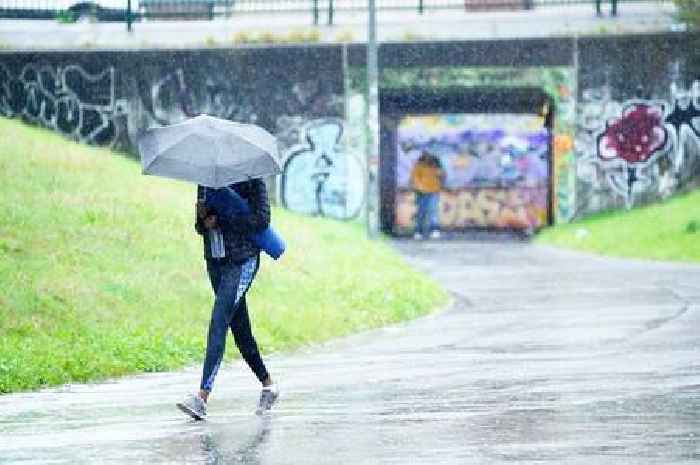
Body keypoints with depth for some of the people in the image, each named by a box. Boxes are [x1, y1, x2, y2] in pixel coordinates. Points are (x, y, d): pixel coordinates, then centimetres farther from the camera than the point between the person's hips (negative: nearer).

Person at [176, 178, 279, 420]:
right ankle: (268, 384, 29)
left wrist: (220, 221, -15)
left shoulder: (250, 179, -6)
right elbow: (201, 228, 17)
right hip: (215, 260, 7)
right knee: (239, 328, 12)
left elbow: (261, 219, -14)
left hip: (242, 261, -7)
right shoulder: (205, 182, 12)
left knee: (219, 323, -18)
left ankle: (202, 397, -24)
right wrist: (202, 216, -7)